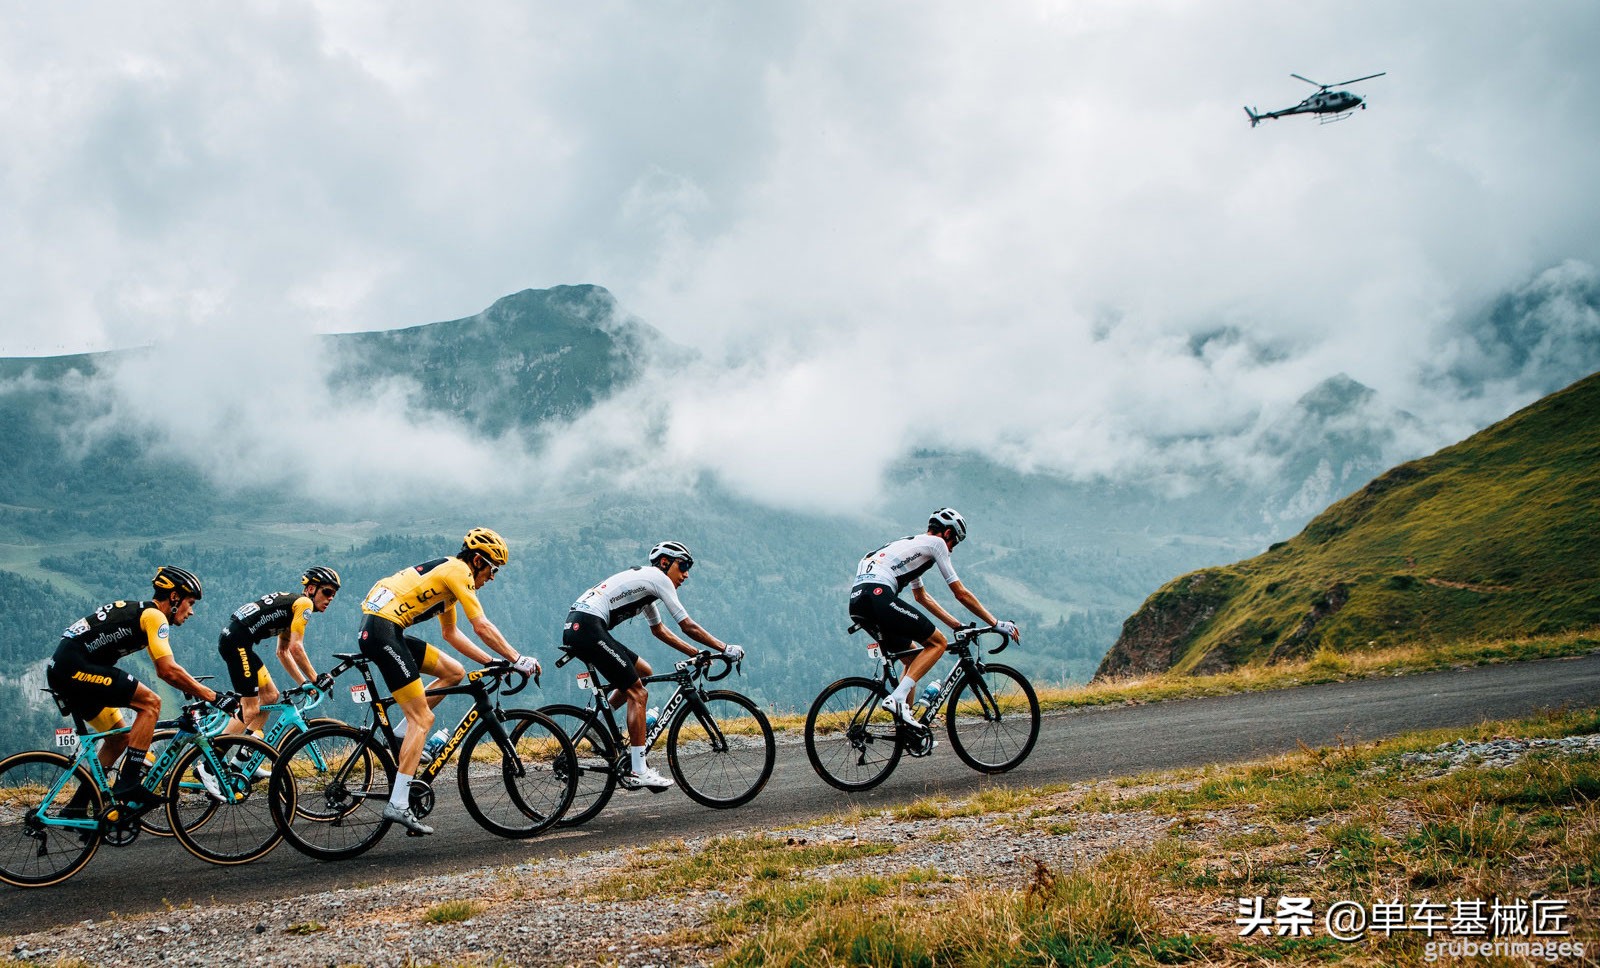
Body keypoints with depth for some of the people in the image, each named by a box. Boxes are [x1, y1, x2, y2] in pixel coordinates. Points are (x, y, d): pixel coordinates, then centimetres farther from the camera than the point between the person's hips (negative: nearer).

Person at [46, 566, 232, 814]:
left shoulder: (139, 611, 21)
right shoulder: (154, 615, -9)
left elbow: (163, 670, 26)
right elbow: (168, 670, -20)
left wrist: (193, 688, 17)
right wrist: (214, 697, -17)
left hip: (61, 671, 11)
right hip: (75, 666, -11)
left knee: (120, 739, 15)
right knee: (150, 703, -13)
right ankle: (129, 785, -16)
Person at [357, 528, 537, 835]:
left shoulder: (448, 574, 23)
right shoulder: (458, 571, -6)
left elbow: (451, 633, 29)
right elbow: (482, 627, -11)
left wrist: (491, 661, 23)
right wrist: (517, 659, -4)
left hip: (375, 628, 10)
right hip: (382, 629, -10)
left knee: (454, 672, 14)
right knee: (423, 719, -10)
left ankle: (401, 735, 13)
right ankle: (398, 805, -14)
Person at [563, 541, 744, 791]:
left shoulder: (646, 581, 26)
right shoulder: (658, 578, -1)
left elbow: (659, 630, 36)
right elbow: (689, 627, -2)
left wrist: (695, 652, 30)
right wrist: (725, 649, 5)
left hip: (575, 627, 10)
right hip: (587, 627, -10)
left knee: (643, 671, 18)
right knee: (637, 693, -8)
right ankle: (638, 772, -9)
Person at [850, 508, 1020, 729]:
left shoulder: (911, 544, 34)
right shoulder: (936, 543, 9)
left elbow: (922, 597, 43)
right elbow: (961, 594, 9)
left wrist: (957, 625, 42)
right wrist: (996, 624, 17)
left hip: (856, 601, 9)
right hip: (878, 595, -9)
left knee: (914, 657, 21)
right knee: (938, 643, 1)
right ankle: (897, 698, -15)